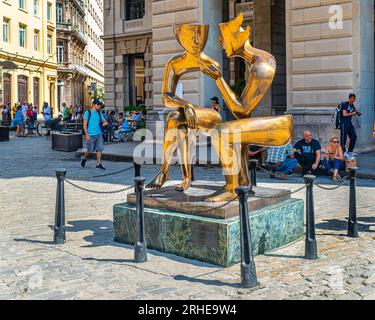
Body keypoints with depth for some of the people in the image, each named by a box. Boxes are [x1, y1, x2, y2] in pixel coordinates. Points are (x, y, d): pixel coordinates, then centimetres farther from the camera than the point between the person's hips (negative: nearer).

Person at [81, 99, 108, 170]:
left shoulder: (99, 113, 11)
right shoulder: (88, 113, -5)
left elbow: (103, 121, 19)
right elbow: (85, 125, -8)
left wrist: (105, 123, -7)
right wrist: (87, 135, -15)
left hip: (99, 134, 5)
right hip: (91, 135, -5)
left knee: (99, 149, -2)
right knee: (90, 149, 2)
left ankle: (98, 164, 3)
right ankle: (84, 158, 30)